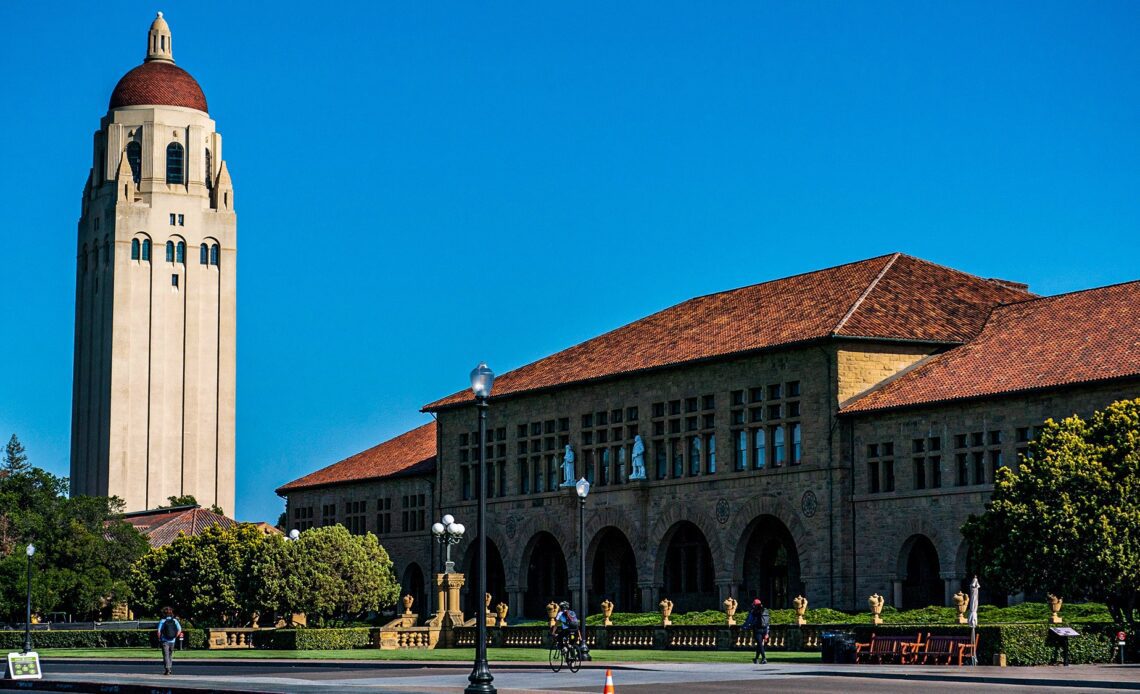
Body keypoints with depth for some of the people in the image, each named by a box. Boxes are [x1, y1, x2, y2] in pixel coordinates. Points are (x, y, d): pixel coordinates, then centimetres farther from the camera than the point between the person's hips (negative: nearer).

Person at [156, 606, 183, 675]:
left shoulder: (162, 621, -7)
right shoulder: (175, 621, 1)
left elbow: (159, 631, -13)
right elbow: (179, 630, -4)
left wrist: (159, 639, 1)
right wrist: (175, 637, 7)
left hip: (164, 641, -3)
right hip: (172, 641, 3)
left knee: (166, 655, -1)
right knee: (170, 655, 19)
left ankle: (167, 669, -12)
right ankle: (170, 668, 21)